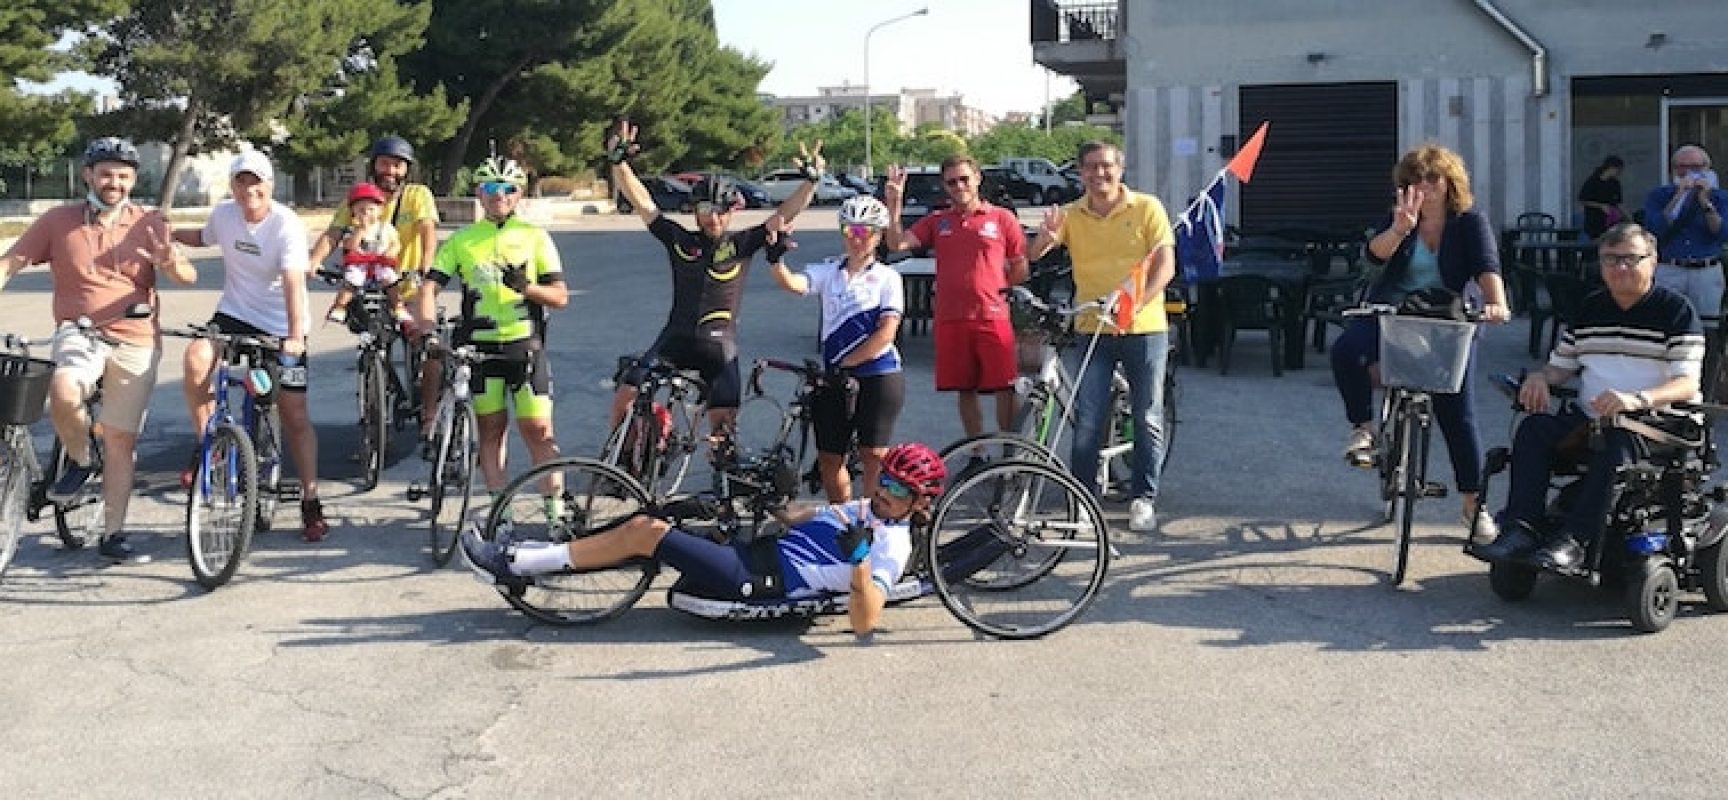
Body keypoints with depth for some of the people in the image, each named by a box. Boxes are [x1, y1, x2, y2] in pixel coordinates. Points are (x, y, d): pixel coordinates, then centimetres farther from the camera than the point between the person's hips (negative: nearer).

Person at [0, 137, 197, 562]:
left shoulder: (148, 224, 0)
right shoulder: (58, 221, 0)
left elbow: (189, 276, -9)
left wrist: (169, 261, -32)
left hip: (136, 341, 1)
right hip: (79, 332, -1)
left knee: (121, 440, 5)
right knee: (63, 393, -33)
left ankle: (112, 535, 16)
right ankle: (79, 461, -2)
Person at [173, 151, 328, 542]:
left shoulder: (287, 224, -19)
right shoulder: (223, 214, -4)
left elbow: (293, 282, -31)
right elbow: (204, 238, 22)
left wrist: (295, 337, -42)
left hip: (281, 325, -3)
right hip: (234, 314, 3)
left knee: (295, 415, -3)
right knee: (196, 357, -28)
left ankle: (311, 502, 9)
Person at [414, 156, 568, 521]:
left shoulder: (535, 237, 4)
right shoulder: (461, 240, 7)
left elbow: (560, 296, 0)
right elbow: (430, 286, 1)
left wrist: (526, 287, -19)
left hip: (525, 344, -1)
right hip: (479, 346, 2)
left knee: (538, 428, -5)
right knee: (491, 428, 7)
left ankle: (555, 505, 6)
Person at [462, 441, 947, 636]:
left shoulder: (891, 548, -11)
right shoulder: (860, 510, 17)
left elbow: (864, 622, -27)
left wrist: (859, 558, -40)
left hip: (757, 583, -9)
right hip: (756, 550, 9)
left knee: (645, 532, -15)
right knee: (644, 525, -2)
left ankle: (517, 565, -9)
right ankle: (525, 562, 3)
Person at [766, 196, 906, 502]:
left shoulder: (887, 278, -2)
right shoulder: (829, 272, 7)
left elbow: (886, 333, -10)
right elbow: (792, 283, -12)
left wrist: (844, 364, -14)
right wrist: (776, 260, -32)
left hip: (878, 376, -4)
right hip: (835, 377, 4)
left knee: (873, 456, -6)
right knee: (828, 458, 6)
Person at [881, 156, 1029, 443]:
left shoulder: (1002, 218, 3)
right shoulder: (937, 221, 9)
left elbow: (1020, 268, 9)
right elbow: (897, 244, -2)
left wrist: (995, 288, 0)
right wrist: (894, 204, -11)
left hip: (993, 317, -2)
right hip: (950, 319, 3)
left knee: (1004, 388, -3)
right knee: (965, 390, 9)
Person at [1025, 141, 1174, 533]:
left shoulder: (1147, 208, -2)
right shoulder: (1071, 215, 4)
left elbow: (1165, 265, -7)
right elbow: (1033, 255, -5)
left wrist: (1136, 303, -22)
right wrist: (1046, 234, -29)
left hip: (1143, 328, -1)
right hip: (1092, 328, 1)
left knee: (1148, 419, 3)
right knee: (1087, 419, -1)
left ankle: (1144, 498, 14)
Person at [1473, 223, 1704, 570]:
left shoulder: (1676, 310, -2)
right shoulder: (1591, 308, 18)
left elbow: (1687, 385, -13)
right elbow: (1562, 364, 22)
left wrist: (1637, 399, -32)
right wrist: (1540, 377, -4)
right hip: (1588, 417, 5)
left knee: (1616, 445, -37)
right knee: (1534, 428, -21)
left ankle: (1571, 540, -38)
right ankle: (1521, 529, -28)